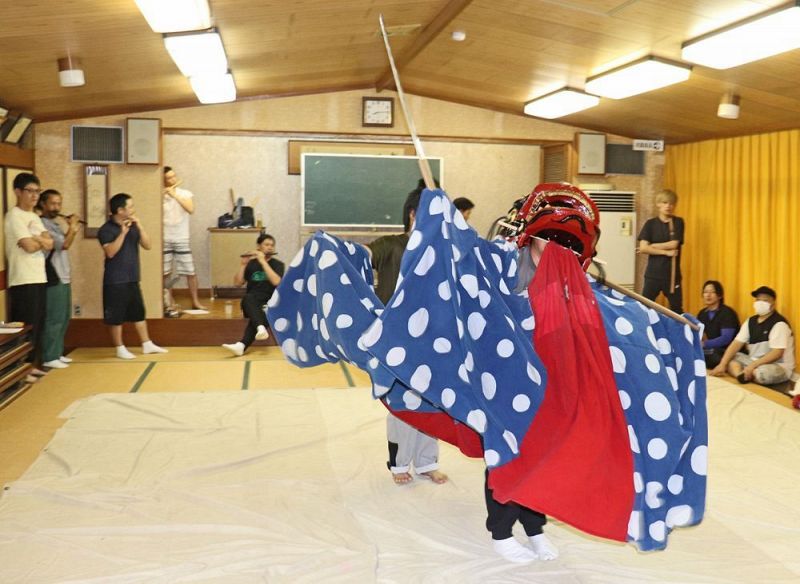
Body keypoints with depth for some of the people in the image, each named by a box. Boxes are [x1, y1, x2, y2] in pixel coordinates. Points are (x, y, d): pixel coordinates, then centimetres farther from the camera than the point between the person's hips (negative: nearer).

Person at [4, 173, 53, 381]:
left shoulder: (35, 217, 17)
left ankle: (33, 365, 21)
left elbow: (49, 245, 7)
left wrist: (37, 239, -12)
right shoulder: (14, 216, -9)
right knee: (25, 326, -6)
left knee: (38, 325, 12)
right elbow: (29, 246, -17)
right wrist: (43, 240, 1)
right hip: (23, 280, -8)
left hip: (40, 278, 8)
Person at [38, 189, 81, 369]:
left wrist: (73, 229, 8)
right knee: (54, 319, -7)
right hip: (53, 279, -10)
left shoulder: (55, 224, 16)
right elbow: (64, 244, -19)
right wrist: (72, 227, -6)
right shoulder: (42, 224, -13)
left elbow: (65, 245, 20)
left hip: (63, 278, 10)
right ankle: (49, 357, -2)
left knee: (64, 318, 14)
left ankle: (57, 353, 21)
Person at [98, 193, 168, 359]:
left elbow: (147, 245, 1)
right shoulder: (106, 229, -11)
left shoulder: (133, 226, 8)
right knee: (116, 316, 2)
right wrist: (123, 232, -25)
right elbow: (110, 252, -23)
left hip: (132, 279, 7)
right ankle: (120, 349, 12)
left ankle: (147, 345, 21)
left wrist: (139, 226, -10)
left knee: (139, 312, 13)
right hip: (115, 281, -6)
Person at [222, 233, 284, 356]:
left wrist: (263, 261, -14)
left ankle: (241, 345, -55)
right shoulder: (251, 264, 13)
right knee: (248, 298, -35)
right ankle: (261, 328, -58)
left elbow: (276, 281, -14)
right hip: (253, 304, 2)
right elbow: (237, 283, 4)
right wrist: (243, 264, -7)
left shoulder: (278, 264, 7)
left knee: (260, 315, -36)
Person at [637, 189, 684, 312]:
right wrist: (666, 252, -13)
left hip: (672, 274, 0)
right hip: (653, 273, 0)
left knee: (677, 309, 9)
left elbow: (673, 244, -11)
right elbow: (643, 248, -9)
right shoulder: (650, 223, 1)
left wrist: (652, 246, -8)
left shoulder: (678, 222, 2)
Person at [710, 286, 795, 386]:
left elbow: (777, 353, -23)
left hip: (779, 366, -8)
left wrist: (752, 366, -29)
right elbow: (736, 344, 1)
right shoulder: (750, 321, 7)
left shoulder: (779, 324, -15)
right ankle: (741, 376, -30)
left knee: (763, 373, -40)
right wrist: (722, 364, -13)